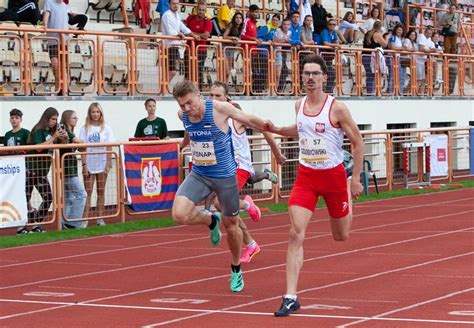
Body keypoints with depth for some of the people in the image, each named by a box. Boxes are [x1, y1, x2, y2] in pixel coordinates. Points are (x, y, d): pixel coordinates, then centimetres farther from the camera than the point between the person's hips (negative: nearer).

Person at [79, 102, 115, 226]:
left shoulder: (106, 128, 4)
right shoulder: (85, 129, 2)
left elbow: (109, 148, 2)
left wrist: (108, 164, -5)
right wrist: (84, 165, -8)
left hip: (102, 164, 1)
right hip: (89, 165, -1)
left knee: (101, 192, 6)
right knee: (88, 192, -1)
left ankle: (100, 218, 11)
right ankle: (85, 218, -2)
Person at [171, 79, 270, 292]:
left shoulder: (219, 109, -20)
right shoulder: (182, 115, -6)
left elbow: (250, 120, -4)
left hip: (225, 176, -3)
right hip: (199, 175, 3)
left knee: (231, 225, 10)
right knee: (179, 214, -20)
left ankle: (236, 269, 36)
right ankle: (211, 221, 14)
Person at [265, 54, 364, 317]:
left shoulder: (336, 108, -13)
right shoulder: (299, 105, 2)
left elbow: (357, 141, -5)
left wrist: (356, 179, -7)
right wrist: (277, 130, 7)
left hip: (333, 174, -3)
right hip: (305, 176, 3)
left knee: (341, 236, 15)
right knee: (296, 233, -14)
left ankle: (350, 194, 52)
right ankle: (291, 297, -13)